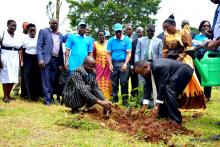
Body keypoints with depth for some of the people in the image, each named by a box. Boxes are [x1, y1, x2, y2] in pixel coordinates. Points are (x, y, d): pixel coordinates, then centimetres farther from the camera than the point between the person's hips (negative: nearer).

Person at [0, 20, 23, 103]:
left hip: (15, 58, 4)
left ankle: (8, 94, 15)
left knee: (13, 77, 4)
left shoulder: (18, 37, 9)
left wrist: (20, 60, 2)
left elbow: (20, 50, 11)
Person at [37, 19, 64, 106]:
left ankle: (51, 97, 17)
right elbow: (39, 46, -3)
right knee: (46, 81, -5)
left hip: (56, 60, 4)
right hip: (46, 59, -4)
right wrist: (40, 59, -15)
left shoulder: (60, 35, 17)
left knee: (53, 81, 7)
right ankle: (47, 99, -2)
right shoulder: (43, 31, 4)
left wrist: (61, 63, 11)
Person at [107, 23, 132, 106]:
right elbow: (108, 54, 5)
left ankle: (125, 100, 4)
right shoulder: (111, 41, 7)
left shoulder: (127, 40, 1)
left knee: (124, 83, -3)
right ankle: (114, 100, 15)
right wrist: (110, 64, -8)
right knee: (114, 83, 7)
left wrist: (125, 64, -16)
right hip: (114, 64, 2)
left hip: (124, 63, -2)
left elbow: (129, 53, -4)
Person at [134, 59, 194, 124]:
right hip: (173, 73, 10)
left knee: (168, 91, -24)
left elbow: (162, 86, -31)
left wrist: (156, 107, -27)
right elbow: (147, 86, -4)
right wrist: (144, 106, -8)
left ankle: (175, 120, -18)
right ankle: (164, 115, 22)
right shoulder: (147, 71, -6)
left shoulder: (159, 67, -33)